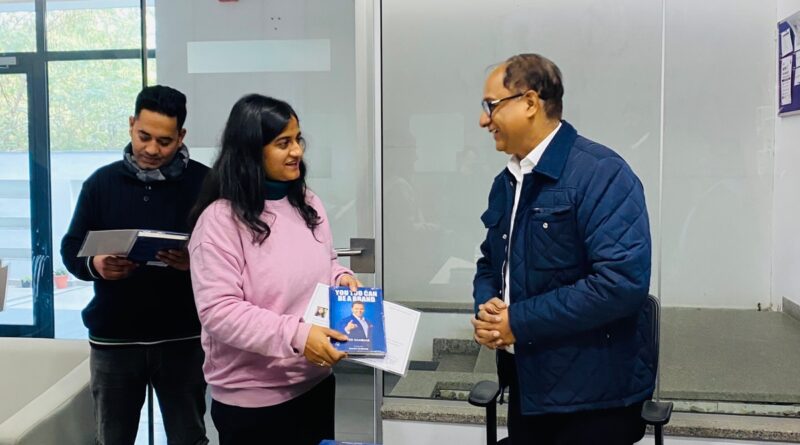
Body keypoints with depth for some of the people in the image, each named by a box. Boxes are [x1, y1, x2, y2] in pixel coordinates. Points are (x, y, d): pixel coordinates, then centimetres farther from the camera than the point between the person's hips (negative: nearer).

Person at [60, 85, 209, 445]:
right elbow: (71, 248, 6)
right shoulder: (101, 182, 5)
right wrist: (95, 265, -16)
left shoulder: (203, 182, -2)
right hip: (113, 337, 2)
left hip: (182, 337, -2)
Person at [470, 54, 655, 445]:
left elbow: (622, 281, -26)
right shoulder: (506, 182, 9)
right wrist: (487, 310, -5)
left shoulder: (602, 173, -17)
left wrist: (520, 321, -20)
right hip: (527, 382, 7)